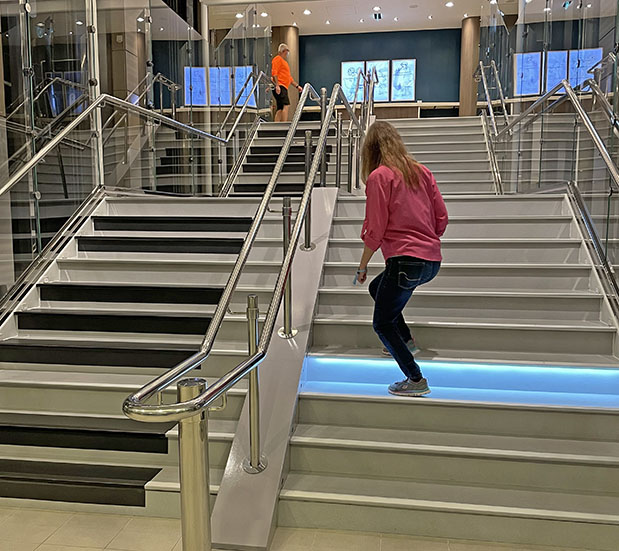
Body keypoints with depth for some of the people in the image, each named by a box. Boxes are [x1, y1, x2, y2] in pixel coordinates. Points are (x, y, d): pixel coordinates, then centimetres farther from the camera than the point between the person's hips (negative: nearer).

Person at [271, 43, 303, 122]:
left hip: (283, 87, 10)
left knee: (280, 109, 4)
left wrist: (297, 86, 25)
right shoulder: (277, 59, -1)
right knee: (286, 105, -20)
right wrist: (277, 85, -24)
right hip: (279, 87, -10)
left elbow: (289, 77, 31)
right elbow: (274, 73, -14)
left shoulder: (284, 62, 29)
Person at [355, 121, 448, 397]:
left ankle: (416, 379, 10)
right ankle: (406, 340, 31)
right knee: (377, 288, 31)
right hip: (432, 260, 8)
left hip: (405, 261, -8)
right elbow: (442, 218, 11)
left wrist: (362, 267, 2)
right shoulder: (421, 171, 12)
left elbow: (374, 231, -11)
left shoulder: (378, 177, -8)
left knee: (382, 323, 8)